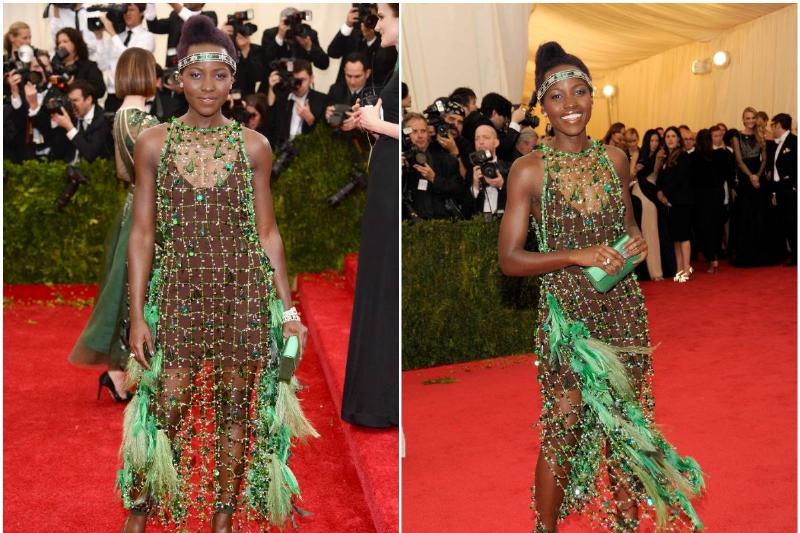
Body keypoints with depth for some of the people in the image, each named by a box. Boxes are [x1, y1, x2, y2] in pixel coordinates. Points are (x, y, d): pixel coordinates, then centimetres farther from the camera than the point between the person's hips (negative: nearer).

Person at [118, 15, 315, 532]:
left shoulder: (253, 146, 2)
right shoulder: (153, 143, 2)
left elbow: (267, 232, 5)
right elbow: (142, 232, 2)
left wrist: (287, 307, 3)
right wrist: (137, 313, -3)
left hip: (243, 294, 1)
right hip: (178, 292, 0)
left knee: (234, 411, 8)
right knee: (165, 410, 0)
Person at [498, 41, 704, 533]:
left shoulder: (615, 158, 4)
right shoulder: (529, 170, -9)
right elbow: (509, 259, -10)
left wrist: (637, 241, -4)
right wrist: (577, 256, -21)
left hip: (623, 309, 4)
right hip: (567, 314, -4)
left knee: (627, 424, 14)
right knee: (563, 431, 4)